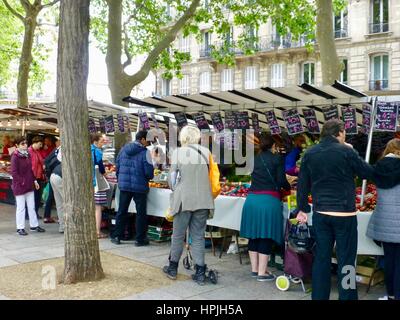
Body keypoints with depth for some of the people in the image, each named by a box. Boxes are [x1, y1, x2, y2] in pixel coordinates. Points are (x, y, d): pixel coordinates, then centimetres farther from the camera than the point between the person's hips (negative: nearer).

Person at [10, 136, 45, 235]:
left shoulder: (27, 155, 9)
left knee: (31, 206, 12)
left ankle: (34, 225, 21)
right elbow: (14, 172, -16)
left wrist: (34, 180, 12)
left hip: (29, 185, 7)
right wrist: (22, 182, -17)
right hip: (20, 186, -7)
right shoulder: (15, 156, -13)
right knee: (21, 207, 2)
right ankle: (20, 228, 12)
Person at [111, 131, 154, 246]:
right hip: (140, 186, -5)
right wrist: (150, 177, 9)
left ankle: (116, 236, 18)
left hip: (124, 185, 5)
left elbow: (117, 165, 10)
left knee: (121, 211, 14)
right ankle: (140, 239, 11)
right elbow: (149, 172, -13)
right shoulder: (145, 152, -11)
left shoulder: (123, 149, 6)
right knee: (141, 213, 6)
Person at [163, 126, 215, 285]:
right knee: (198, 236, 10)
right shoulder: (206, 151, 4)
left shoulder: (178, 152, -2)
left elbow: (171, 177, -1)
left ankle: (172, 269, 26)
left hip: (184, 198, -2)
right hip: (203, 199, 2)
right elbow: (212, 174, 6)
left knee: (178, 235, 12)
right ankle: (200, 273, 10)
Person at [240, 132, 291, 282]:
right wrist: (289, 187, 15)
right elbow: (281, 180, -6)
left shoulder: (256, 158, 13)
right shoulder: (277, 158, -1)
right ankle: (262, 272, 6)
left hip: (252, 199, 5)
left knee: (254, 235, 13)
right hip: (269, 200, -5)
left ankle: (254, 269, 23)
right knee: (266, 237, 1)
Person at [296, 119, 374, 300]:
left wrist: (302, 208, 17)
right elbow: (368, 173, 3)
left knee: (321, 258, 11)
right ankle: (347, 297, 10)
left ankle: (319, 297, 18)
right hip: (344, 214, -4)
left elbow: (302, 184, 9)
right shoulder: (346, 151, -8)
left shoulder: (310, 154, 6)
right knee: (346, 261, 4)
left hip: (320, 214, 4)